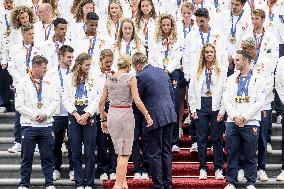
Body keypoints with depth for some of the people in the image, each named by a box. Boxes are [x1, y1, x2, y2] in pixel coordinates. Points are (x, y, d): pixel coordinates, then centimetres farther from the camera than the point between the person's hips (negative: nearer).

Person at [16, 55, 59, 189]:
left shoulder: (48, 83, 8)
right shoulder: (23, 83, -2)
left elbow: (55, 101, 4)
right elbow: (19, 106, -6)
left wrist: (45, 114, -10)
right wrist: (35, 115, -12)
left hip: (46, 125, 3)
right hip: (29, 125, -3)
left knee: (47, 157, 5)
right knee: (27, 158, 3)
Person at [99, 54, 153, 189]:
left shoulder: (109, 79, 7)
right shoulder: (130, 78, -8)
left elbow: (101, 102, 10)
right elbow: (137, 101, -13)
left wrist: (103, 120, 20)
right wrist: (147, 116, -3)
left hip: (112, 114, 5)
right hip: (126, 113, -5)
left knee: (120, 152, 16)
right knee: (125, 153, 1)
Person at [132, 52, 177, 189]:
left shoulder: (141, 76, -12)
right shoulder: (162, 71, 10)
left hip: (155, 117, -8)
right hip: (169, 115, 8)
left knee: (154, 153, 1)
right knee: (166, 151, 14)